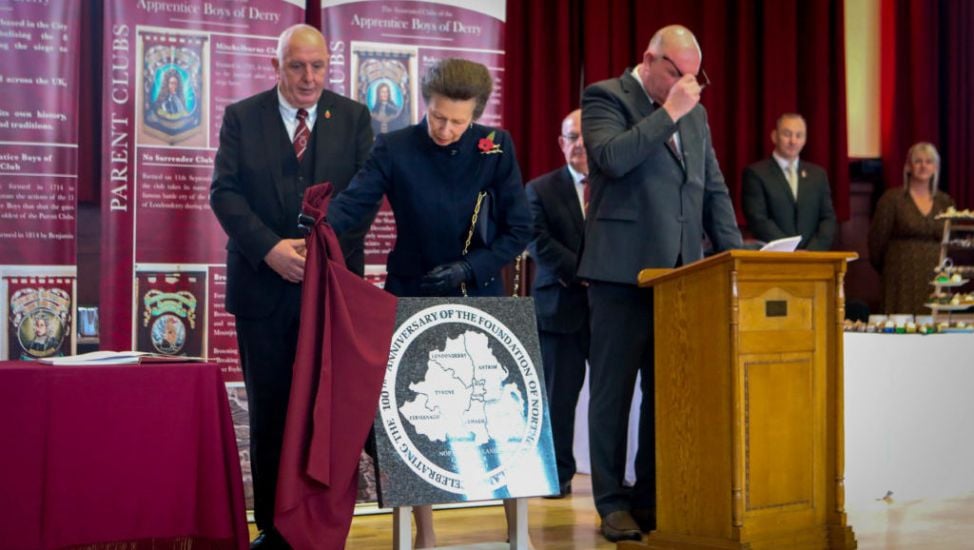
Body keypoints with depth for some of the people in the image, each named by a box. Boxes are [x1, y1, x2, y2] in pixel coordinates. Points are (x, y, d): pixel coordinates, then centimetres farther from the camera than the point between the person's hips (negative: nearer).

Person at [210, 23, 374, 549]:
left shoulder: (353, 117, 5)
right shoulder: (241, 117, 4)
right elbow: (225, 192, -3)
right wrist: (270, 249, -17)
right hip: (264, 285, 0)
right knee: (269, 412, 6)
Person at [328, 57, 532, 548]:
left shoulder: (496, 147, -5)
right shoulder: (394, 149, -8)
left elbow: (519, 228, -5)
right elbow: (352, 203, -21)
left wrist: (468, 268, -17)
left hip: (480, 298, 1)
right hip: (413, 301, 0)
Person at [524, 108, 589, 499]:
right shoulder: (541, 189, 7)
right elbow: (539, 242, -6)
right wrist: (581, 271, -16)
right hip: (562, 304, 0)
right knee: (559, 392, 4)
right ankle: (559, 473, 13)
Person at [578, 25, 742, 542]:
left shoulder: (694, 112, 17)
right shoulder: (605, 97, -1)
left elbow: (714, 189, 18)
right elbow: (611, 157, -20)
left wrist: (735, 255, 6)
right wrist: (669, 112, -15)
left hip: (681, 272, 6)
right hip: (623, 269, -6)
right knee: (613, 388, 1)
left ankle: (653, 497, 16)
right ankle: (612, 503, 8)